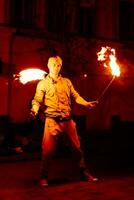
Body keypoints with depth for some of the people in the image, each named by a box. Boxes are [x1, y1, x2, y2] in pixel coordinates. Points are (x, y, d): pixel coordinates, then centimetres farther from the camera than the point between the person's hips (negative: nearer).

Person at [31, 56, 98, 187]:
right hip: (52, 121, -3)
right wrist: (35, 110, -22)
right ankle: (44, 177, 10)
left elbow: (75, 96, 14)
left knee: (77, 147, 9)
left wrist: (87, 104, -1)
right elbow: (37, 100, -1)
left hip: (68, 120, 3)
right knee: (48, 150, -6)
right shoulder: (43, 84, 6)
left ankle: (84, 173, 24)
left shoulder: (67, 81, 16)